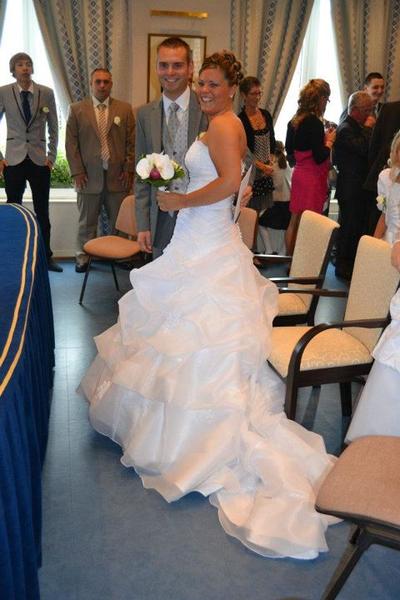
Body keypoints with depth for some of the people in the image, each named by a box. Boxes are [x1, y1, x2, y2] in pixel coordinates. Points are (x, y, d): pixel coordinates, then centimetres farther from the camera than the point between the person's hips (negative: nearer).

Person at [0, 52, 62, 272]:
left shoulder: (47, 93, 3)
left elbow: (53, 128, 9)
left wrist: (51, 156, 2)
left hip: (40, 160, 1)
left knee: (42, 212, 6)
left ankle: (46, 257, 15)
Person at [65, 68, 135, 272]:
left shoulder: (125, 109, 7)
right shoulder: (77, 109, 6)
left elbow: (132, 142, 5)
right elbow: (71, 143, 3)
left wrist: (129, 170, -2)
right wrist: (77, 172, -4)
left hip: (118, 176, 0)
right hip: (89, 177, 0)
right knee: (87, 222, 9)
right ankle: (83, 257, 20)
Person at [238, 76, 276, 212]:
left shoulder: (266, 115, 9)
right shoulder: (240, 120, -10)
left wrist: (270, 163, 4)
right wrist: (262, 167, -15)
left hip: (267, 175, 6)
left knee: (265, 212, 6)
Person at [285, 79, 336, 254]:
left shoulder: (295, 121, 8)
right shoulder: (314, 123, -17)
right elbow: (320, 157, -20)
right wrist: (329, 141, -3)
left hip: (299, 174, 9)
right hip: (312, 179, -9)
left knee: (294, 222, 13)